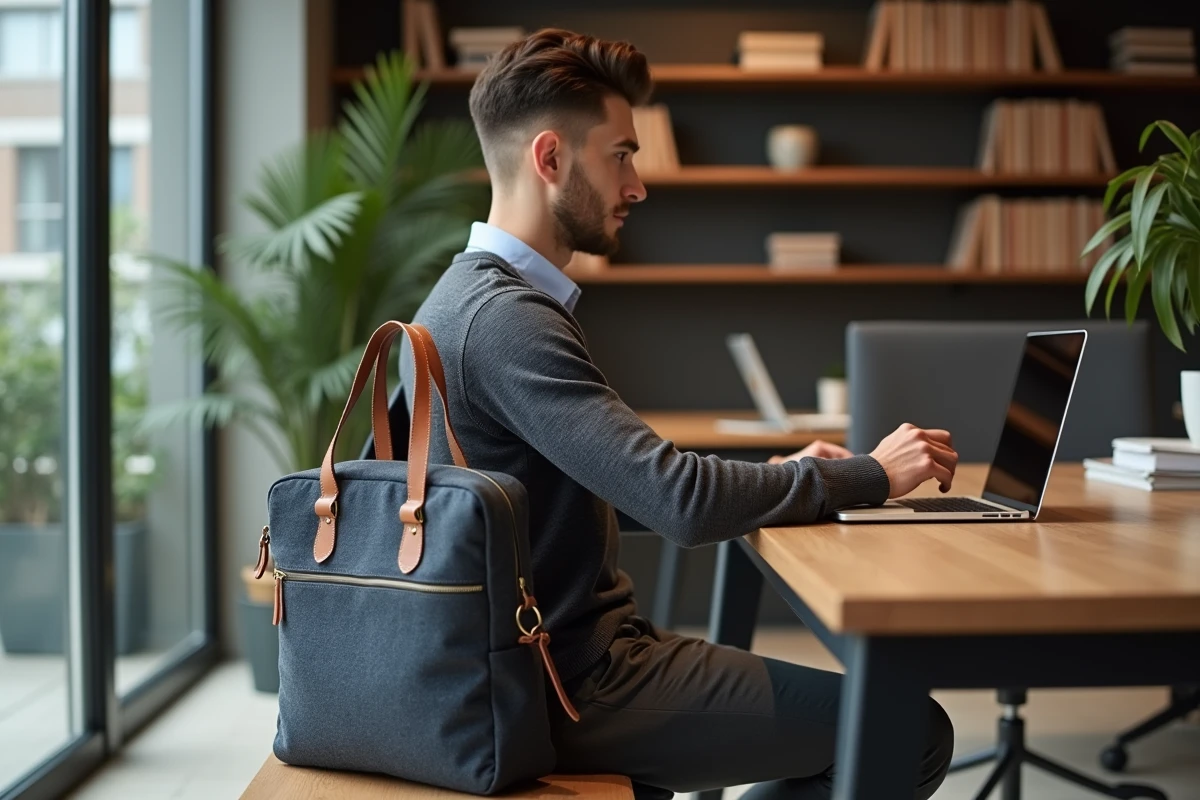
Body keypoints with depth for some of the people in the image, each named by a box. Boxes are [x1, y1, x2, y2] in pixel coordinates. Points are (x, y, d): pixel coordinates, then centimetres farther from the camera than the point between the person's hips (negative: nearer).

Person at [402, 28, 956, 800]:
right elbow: (682, 502, -28)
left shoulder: (476, 294, 10)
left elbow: (633, 484, 15)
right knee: (909, 732, -8)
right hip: (574, 684, -10)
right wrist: (870, 476, -14)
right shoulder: (506, 318, -22)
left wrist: (785, 474, 5)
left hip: (545, 655, 10)